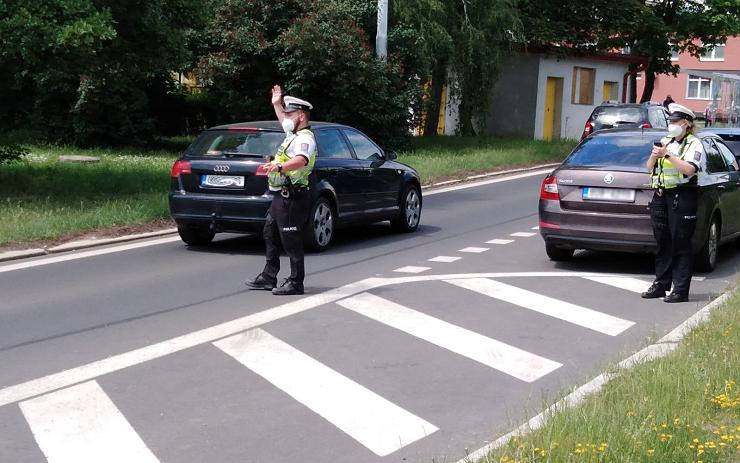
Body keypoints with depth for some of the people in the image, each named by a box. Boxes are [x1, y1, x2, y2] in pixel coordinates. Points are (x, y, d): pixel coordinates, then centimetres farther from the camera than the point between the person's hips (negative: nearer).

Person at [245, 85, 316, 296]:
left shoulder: (305, 138, -15)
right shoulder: (294, 134, 17)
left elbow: (301, 160, -37)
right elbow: (284, 121, 44)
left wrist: (279, 167, -51)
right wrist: (277, 104, 45)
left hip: (292, 198, -11)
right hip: (281, 196, 11)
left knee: (292, 241, -7)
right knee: (270, 235, 16)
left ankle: (295, 282, -2)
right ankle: (268, 277, 25)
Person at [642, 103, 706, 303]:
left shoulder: (694, 144, -1)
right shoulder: (665, 142, 17)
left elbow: (689, 169, -17)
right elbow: (650, 168, 16)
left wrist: (667, 155, -19)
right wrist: (654, 156, -4)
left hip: (681, 197, -6)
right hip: (660, 196, 6)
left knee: (681, 245, -5)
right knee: (663, 244, 10)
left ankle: (681, 290, -4)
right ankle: (660, 285, 16)